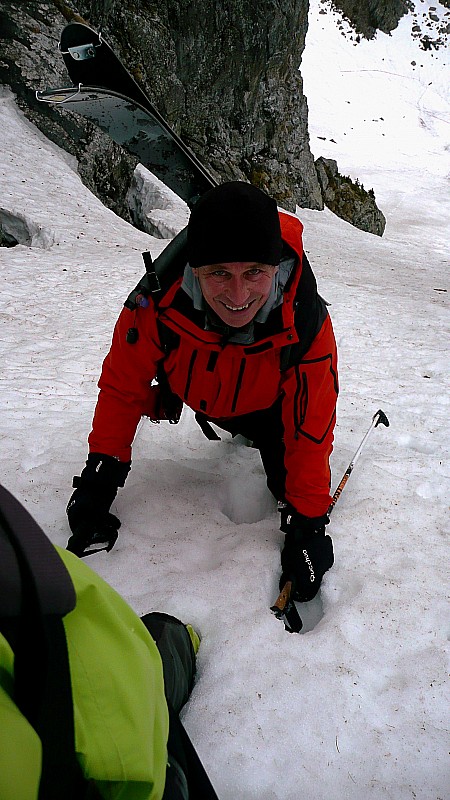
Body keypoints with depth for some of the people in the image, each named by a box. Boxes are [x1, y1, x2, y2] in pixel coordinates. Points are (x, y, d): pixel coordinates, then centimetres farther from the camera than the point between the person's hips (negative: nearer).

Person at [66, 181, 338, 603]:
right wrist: (99, 477, -18)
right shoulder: (159, 302, -39)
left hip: (270, 402, -1)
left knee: (288, 481, -1)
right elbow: (122, 386, -22)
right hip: (199, 393, 1)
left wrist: (307, 524, -23)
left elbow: (310, 427, -27)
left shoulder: (306, 323, -39)